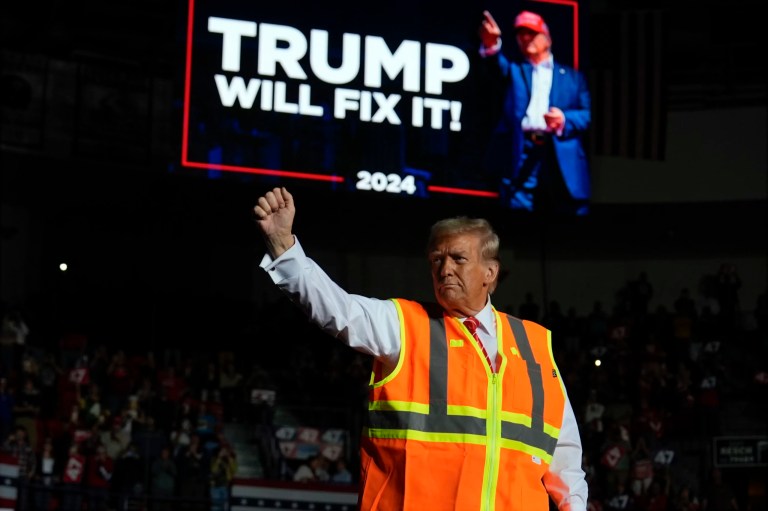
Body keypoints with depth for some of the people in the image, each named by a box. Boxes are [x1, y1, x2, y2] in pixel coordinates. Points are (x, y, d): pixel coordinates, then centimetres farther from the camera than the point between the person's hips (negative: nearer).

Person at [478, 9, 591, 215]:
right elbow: (496, 68, -3)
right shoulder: (514, 70, 22)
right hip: (521, 156, 0)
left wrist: (565, 120, -11)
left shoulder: (573, 76, 23)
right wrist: (491, 46, -26)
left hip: (563, 159, 0)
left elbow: (588, 114, 11)